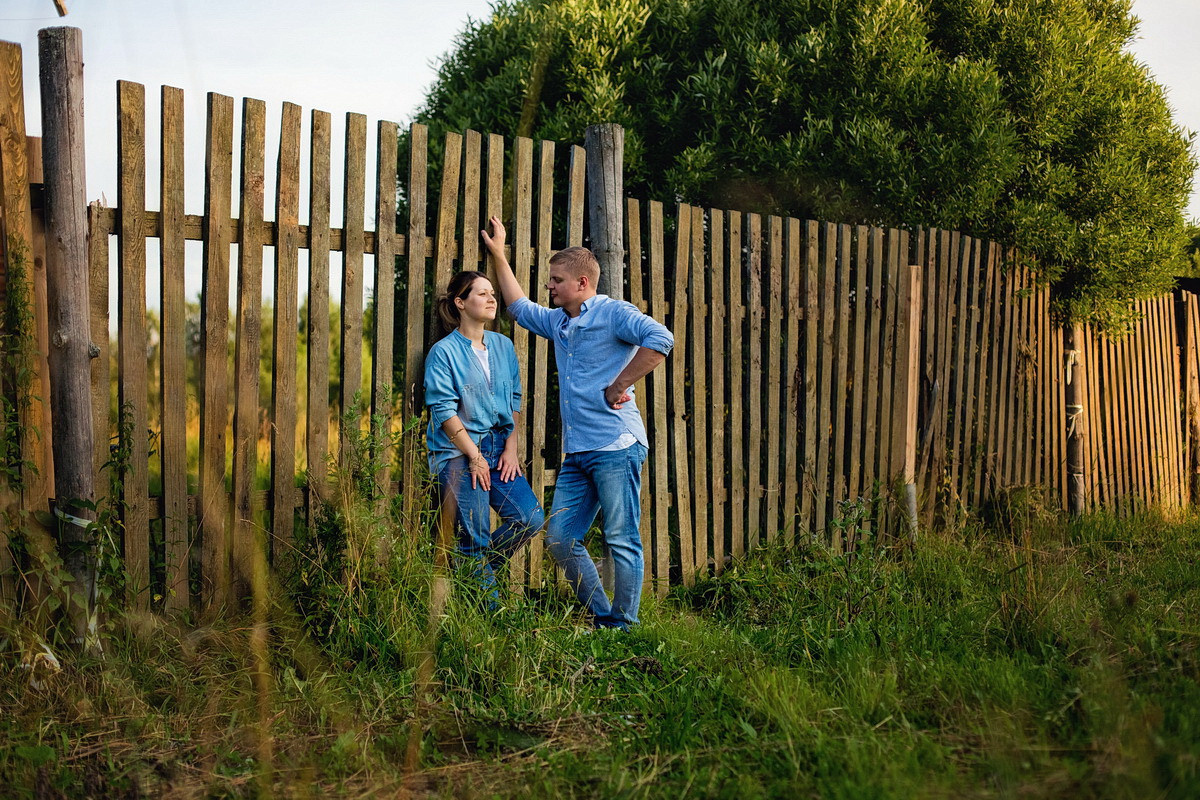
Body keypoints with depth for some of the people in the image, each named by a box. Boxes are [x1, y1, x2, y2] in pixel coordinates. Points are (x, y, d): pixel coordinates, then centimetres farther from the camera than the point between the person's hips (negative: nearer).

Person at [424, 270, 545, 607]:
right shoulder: (444, 352, -5)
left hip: (499, 449, 6)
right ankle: (490, 609, 8)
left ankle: (479, 568, 14)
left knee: (531, 518, -8)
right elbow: (444, 411, -10)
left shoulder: (503, 346, 12)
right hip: (458, 453, -6)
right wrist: (474, 456, -12)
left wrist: (511, 448, 1)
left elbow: (515, 400, 12)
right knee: (475, 539, -5)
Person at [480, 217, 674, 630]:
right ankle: (602, 619, 14)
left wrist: (618, 386, -18)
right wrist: (499, 255, 38)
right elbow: (519, 307, 40)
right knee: (560, 539, 5)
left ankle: (623, 627, 2)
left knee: (622, 541, -4)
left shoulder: (613, 313, -4)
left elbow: (660, 339, -21)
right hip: (576, 453, 9)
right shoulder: (559, 322, 21)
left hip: (615, 446, -9)